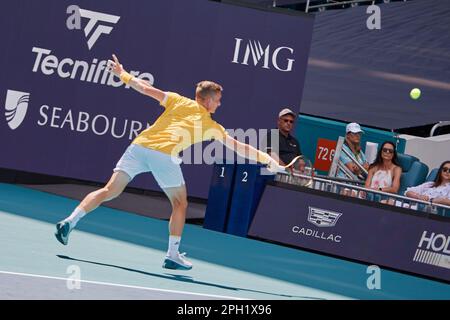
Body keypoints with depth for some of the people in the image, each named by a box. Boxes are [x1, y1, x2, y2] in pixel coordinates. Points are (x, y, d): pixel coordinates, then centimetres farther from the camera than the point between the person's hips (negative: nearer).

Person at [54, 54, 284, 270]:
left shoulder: (178, 101, 23)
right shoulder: (212, 126, 20)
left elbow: (147, 89, 17)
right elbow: (238, 147, 25)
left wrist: (122, 74, 29)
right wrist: (268, 160, 34)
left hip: (140, 146, 3)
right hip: (165, 155, -3)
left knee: (109, 191, 4)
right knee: (180, 204, 17)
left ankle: (69, 222, -9)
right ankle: (172, 255, 12)